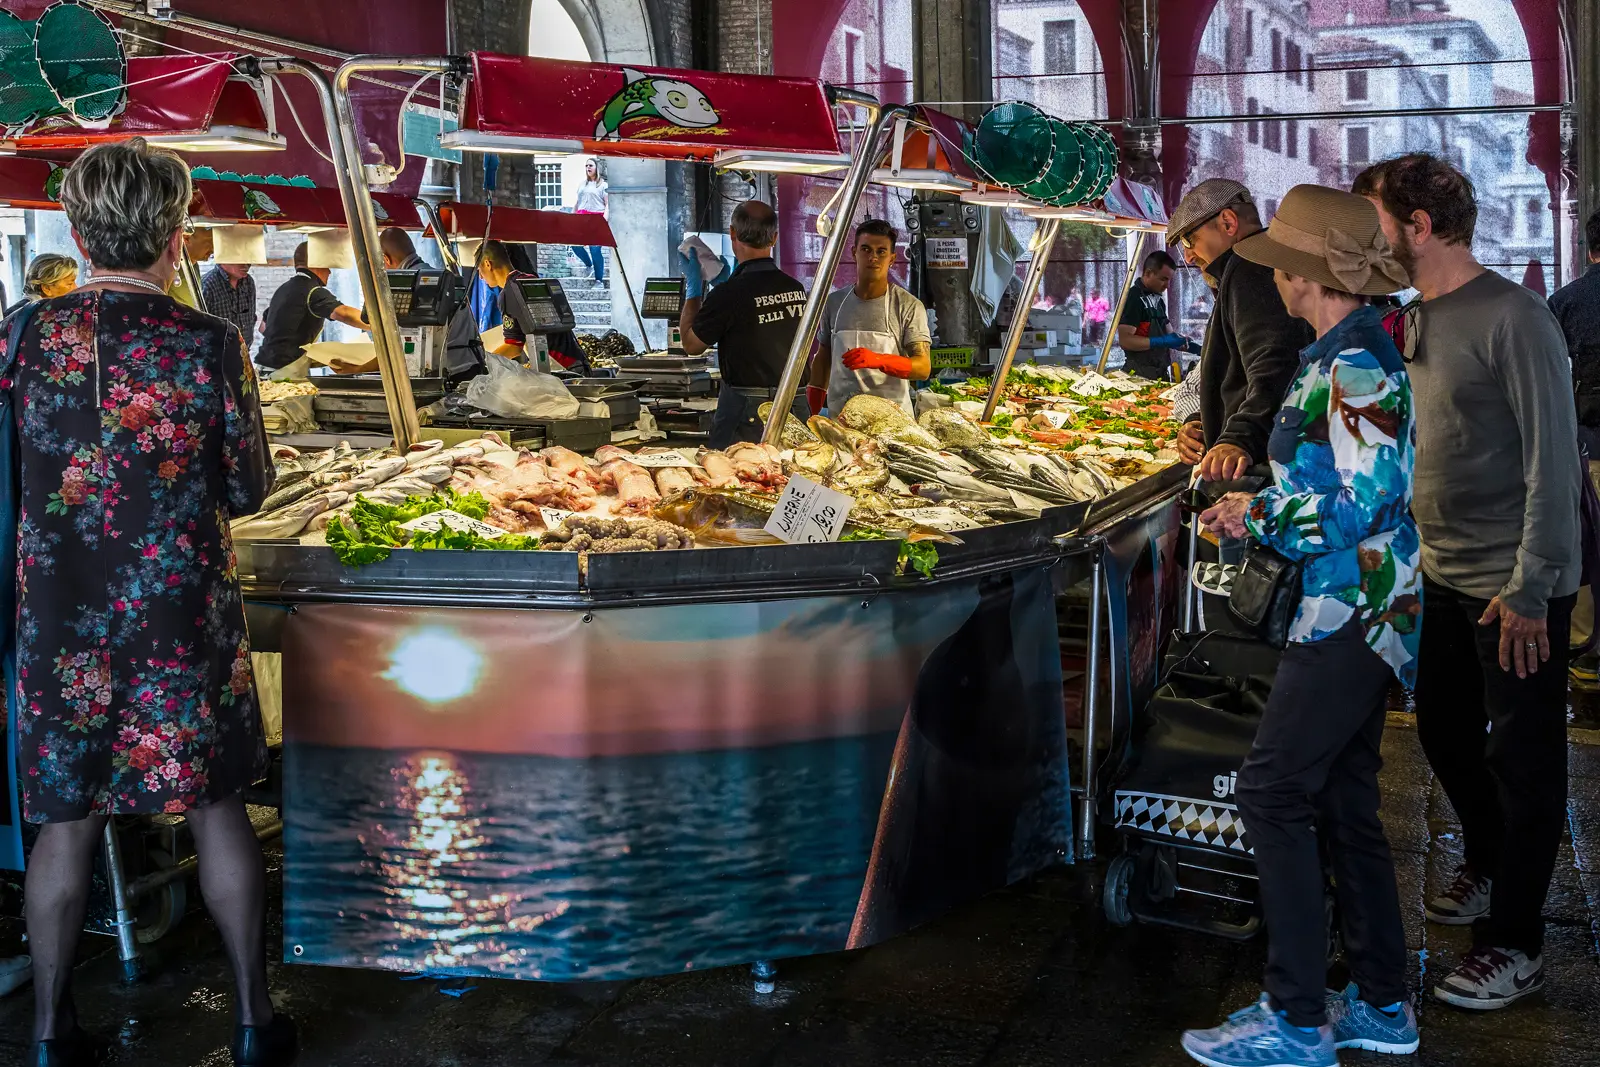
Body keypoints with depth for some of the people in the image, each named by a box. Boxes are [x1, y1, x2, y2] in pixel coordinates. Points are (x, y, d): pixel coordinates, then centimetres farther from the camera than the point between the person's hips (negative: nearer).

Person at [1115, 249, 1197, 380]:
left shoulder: (1158, 299, 16)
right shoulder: (1133, 297, -11)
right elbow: (1125, 340, -20)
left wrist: (1192, 348, 8)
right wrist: (1163, 341, -23)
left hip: (1161, 372, 8)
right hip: (1141, 374, -8)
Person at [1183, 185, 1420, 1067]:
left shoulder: (1355, 369, -18)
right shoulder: (1347, 354, 14)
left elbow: (1356, 506, -23)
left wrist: (1259, 516, -10)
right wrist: (1259, 509, 12)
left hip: (1353, 613, -10)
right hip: (1360, 611, 10)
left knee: (1273, 792, -7)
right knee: (1342, 802, 14)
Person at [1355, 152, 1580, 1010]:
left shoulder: (1513, 319, -17)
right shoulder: (1415, 320, 7)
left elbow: (1552, 460, -18)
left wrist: (1529, 590, -19)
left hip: (1515, 589, -8)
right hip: (1444, 578, 8)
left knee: (1522, 760, 3)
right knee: (1445, 733, 20)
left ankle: (1515, 945, 15)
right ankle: (1488, 870, 42)